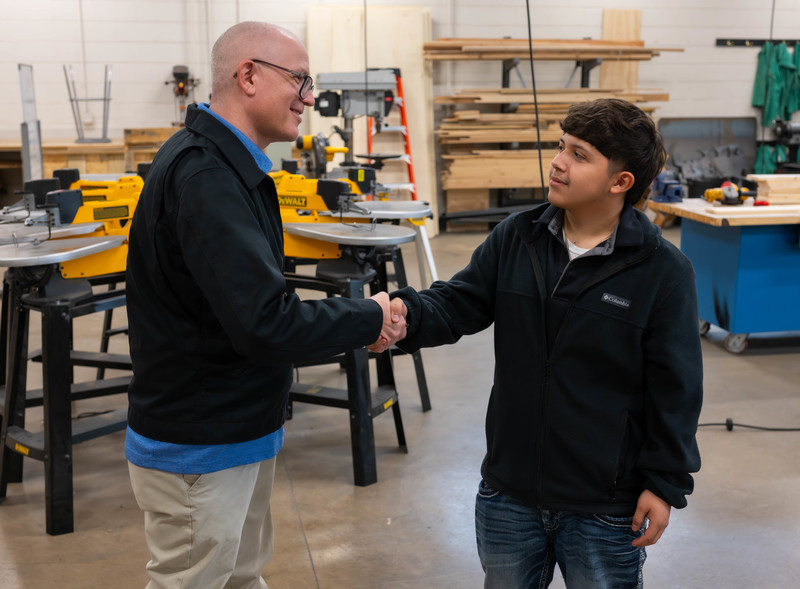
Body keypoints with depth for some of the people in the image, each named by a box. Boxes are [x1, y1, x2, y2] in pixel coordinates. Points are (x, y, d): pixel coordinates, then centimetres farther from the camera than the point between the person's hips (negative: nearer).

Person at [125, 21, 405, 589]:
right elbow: (265, 324, -31)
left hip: (240, 430, 10)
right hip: (198, 451, -10)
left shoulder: (225, 164, 8)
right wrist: (368, 318, -17)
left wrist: (353, 322, 2)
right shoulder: (203, 175, -25)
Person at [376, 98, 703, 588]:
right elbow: (459, 303, 0)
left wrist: (665, 483, -8)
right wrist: (408, 312, -22)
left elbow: (675, 388, -9)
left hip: (605, 509, -3)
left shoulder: (663, 269, -12)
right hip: (509, 492, 4)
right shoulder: (515, 238, -1)